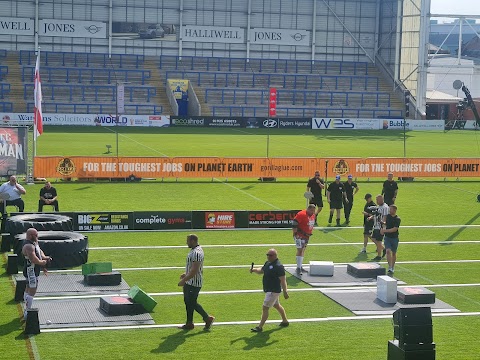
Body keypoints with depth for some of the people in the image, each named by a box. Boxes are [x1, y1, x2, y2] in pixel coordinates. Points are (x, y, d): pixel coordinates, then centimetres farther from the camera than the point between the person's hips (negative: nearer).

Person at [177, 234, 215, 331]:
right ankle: (189, 324, 20)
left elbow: (194, 270, -27)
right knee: (187, 301, 13)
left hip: (194, 283, -10)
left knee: (192, 303, -3)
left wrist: (184, 280, -24)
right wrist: (186, 274, 20)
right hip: (189, 282, 10)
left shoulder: (197, 253, -24)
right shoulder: (194, 250, 10)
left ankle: (208, 319, 9)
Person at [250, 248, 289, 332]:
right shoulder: (268, 263, 8)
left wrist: (285, 292, -26)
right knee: (277, 305, 24)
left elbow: (283, 280, -23)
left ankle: (260, 327, -2)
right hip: (268, 290, 10)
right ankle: (285, 321, 40)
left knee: (265, 308, -8)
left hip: (273, 291, -10)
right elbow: (261, 270, 22)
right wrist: (254, 270, 1)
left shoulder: (278, 266, -21)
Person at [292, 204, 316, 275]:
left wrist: (309, 233, 20)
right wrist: (295, 234, -21)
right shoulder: (301, 214, -20)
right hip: (299, 236, -9)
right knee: (300, 250, -12)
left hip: (306, 236, 9)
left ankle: (300, 267, 24)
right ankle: (298, 268, -12)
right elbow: (294, 224, -22)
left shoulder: (313, 215, 8)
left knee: (303, 250, 15)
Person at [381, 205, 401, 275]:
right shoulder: (388, 216, 4)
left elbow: (394, 229, -20)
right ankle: (390, 267, -17)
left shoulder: (397, 219, -12)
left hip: (394, 238, -3)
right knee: (388, 251, -15)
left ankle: (393, 267, 27)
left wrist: (385, 230, -21)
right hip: (387, 237, 3)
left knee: (394, 253, 10)